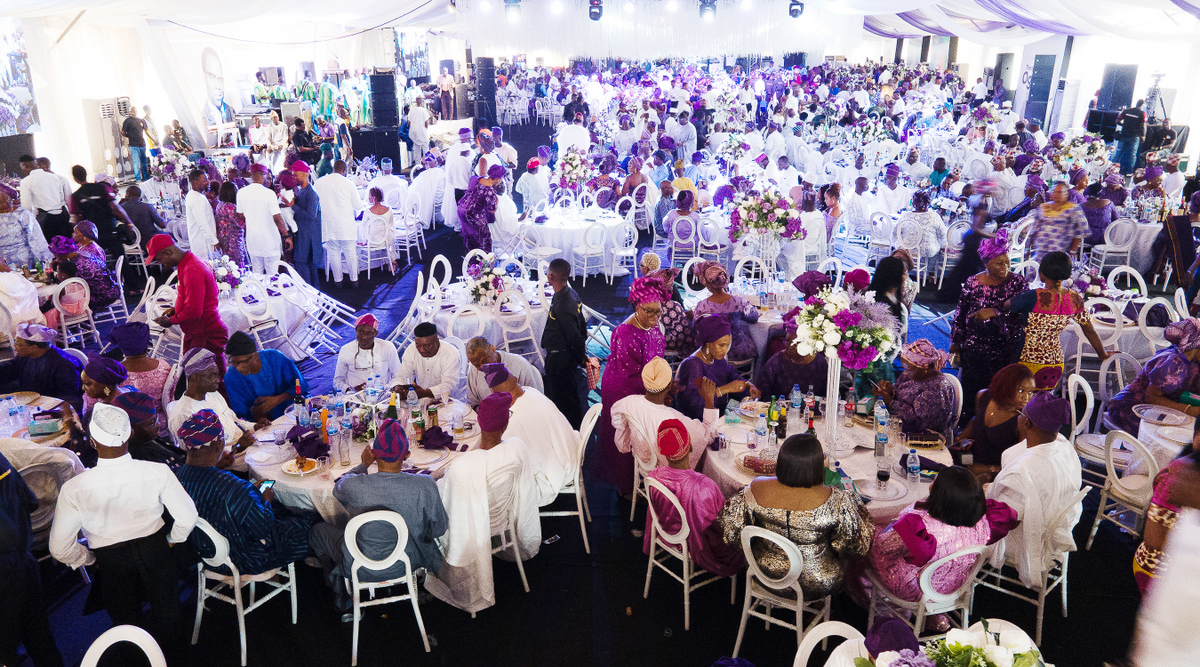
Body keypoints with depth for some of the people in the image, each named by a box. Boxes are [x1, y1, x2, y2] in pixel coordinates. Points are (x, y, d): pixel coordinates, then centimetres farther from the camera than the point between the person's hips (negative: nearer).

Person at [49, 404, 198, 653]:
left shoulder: (74, 489, -27)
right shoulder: (158, 473, -29)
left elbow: (60, 548, -16)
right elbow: (187, 517, -18)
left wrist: (89, 559, 4)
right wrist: (171, 539, 4)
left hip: (111, 560, 0)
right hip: (156, 549, 1)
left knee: (126, 622, 27)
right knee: (165, 614, 28)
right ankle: (169, 653, 52)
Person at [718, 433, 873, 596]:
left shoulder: (756, 490, -23)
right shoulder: (837, 502, -31)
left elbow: (730, 533, -8)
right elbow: (858, 547, -13)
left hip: (764, 577, 3)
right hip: (815, 587, -2)